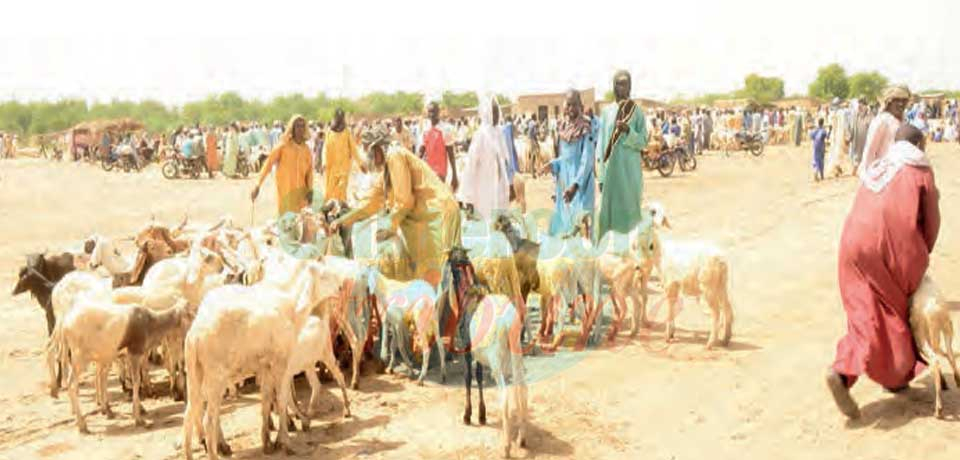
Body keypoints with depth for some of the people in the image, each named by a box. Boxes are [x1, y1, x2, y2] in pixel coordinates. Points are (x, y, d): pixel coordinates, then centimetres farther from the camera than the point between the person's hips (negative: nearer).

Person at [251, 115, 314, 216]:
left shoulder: (306, 149, 6)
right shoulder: (283, 146, -6)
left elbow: (309, 170, 10)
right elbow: (268, 164, -8)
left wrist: (310, 189, -2)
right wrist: (257, 186, -13)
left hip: (302, 191, 4)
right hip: (286, 191, -4)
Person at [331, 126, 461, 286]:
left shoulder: (395, 155, -12)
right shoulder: (385, 168, 17)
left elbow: (404, 199, -16)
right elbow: (373, 201, 20)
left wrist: (391, 228, -7)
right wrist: (344, 220, 16)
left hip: (438, 212, -10)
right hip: (424, 215, 10)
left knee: (431, 271, -10)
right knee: (420, 267, 13)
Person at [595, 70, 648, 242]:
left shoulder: (637, 111, 3)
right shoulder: (606, 111, 7)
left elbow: (643, 142, 0)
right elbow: (601, 142, 5)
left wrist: (628, 131, -19)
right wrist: (600, 174, 0)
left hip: (630, 169, -1)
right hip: (610, 168, 1)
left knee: (630, 208, 1)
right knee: (608, 207, 0)